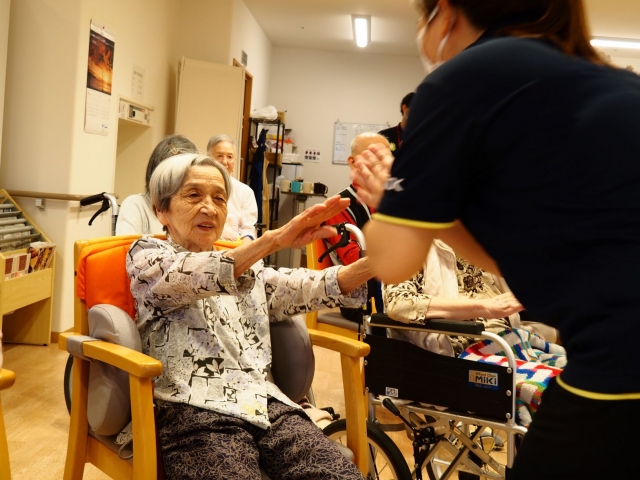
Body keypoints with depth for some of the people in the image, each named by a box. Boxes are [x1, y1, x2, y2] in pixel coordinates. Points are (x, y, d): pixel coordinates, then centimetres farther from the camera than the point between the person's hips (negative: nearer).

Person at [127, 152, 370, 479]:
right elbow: (195, 276, -13)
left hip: (266, 405, 4)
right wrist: (273, 240, -30)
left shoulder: (248, 268, 25)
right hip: (195, 412, -4)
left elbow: (309, 288, 7)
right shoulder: (147, 255, 10)